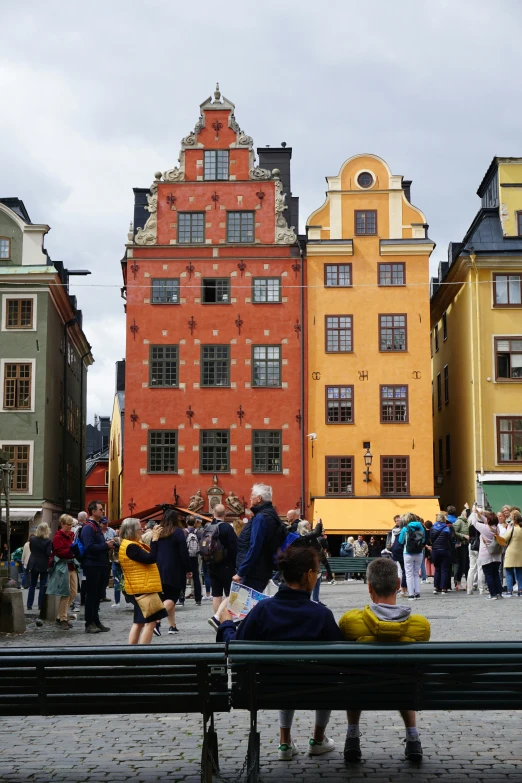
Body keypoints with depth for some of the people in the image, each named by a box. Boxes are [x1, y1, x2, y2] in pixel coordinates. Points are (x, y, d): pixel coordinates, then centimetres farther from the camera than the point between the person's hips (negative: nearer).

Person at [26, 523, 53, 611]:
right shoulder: (48, 541, -15)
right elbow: (49, 553, -17)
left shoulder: (32, 539, -2)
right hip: (44, 565, -4)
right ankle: (41, 605, 2)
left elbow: (31, 549, 11)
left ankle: (29, 605, 11)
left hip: (34, 564, 4)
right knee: (43, 585, 4)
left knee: (32, 585, 12)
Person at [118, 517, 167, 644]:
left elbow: (149, 554, 18)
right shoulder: (130, 547, -19)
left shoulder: (132, 544, 14)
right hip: (143, 589, -11)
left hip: (141, 589, 11)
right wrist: (155, 539, -21)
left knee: (139, 623, 13)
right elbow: (151, 558, -25)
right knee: (150, 621, -11)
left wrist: (154, 538, 11)